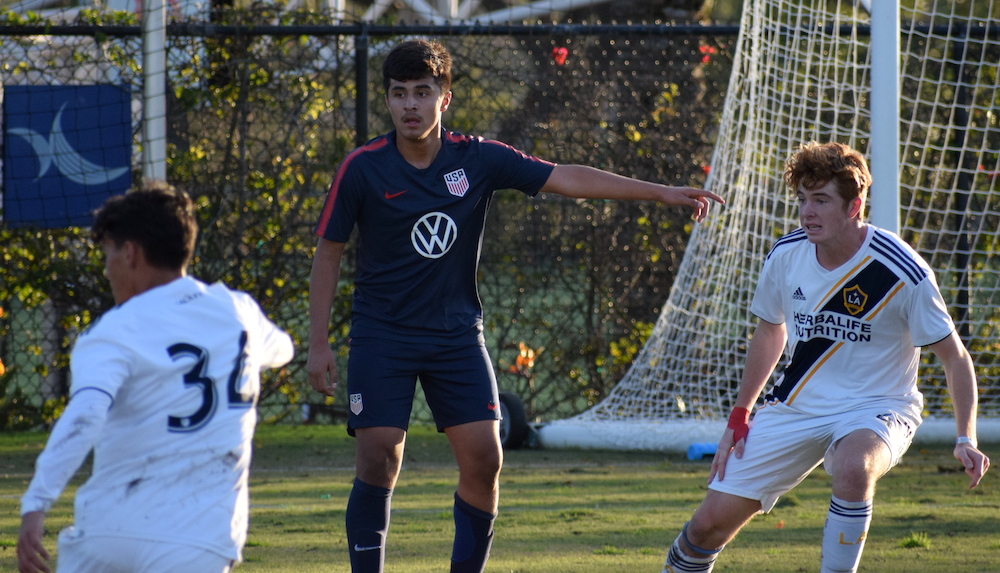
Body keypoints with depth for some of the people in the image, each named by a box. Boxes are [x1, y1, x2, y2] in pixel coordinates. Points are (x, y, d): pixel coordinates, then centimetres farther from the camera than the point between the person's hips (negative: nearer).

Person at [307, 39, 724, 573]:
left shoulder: (478, 159, -3)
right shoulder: (362, 168, -8)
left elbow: (566, 178, -3)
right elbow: (328, 253, -1)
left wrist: (659, 192, -8)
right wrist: (318, 343, -4)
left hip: (456, 331, 2)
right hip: (382, 334, -2)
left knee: (483, 459, -5)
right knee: (378, 464, -10)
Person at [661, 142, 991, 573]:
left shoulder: (904, 274, -20)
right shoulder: (785, 256, -6)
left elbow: (955, 358, -9)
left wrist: (965, 439, -19)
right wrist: (739, 418, 15)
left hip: (876, 408, -4)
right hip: (796, 407, 4)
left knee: (853, 466, -41)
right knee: (712, 521, -4)